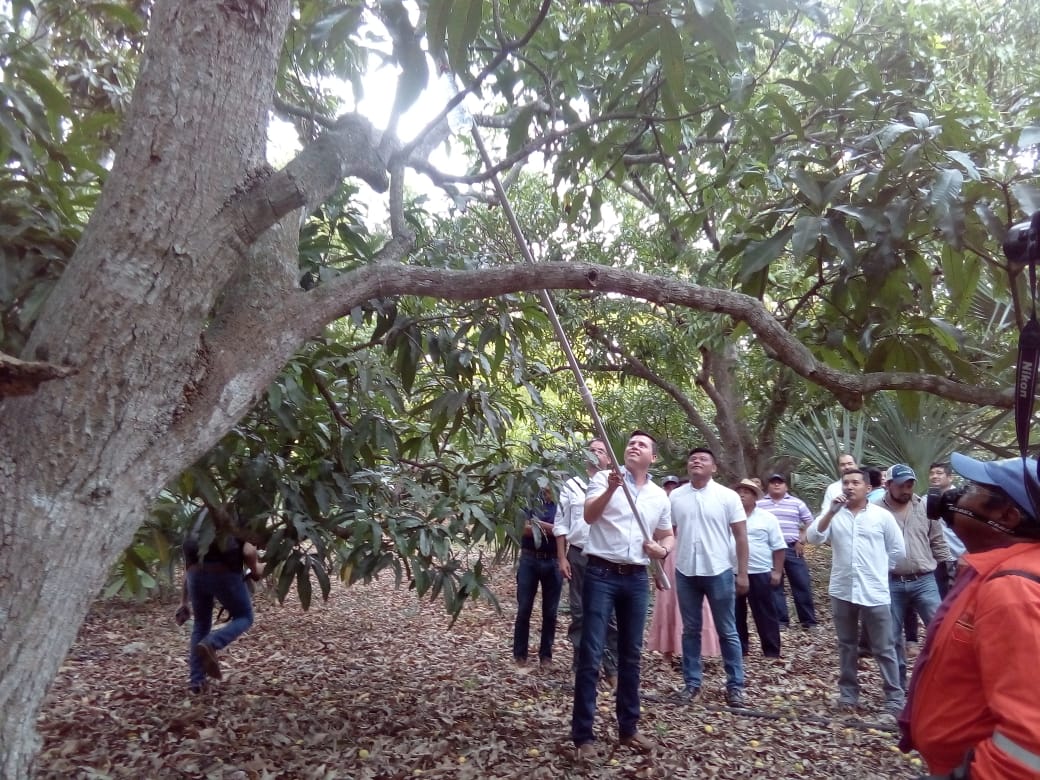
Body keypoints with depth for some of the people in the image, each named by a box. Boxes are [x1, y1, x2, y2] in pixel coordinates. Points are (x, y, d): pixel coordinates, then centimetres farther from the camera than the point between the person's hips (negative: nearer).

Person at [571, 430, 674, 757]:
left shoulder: (660, 496, 12)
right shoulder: (603, 478, -2)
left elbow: (668, 536, 20)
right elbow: (589, 516, -17)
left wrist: (663, 550, -3)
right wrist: (610, 489, -34)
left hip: (637, 578, 5)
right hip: (601, 574, -4)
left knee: (631, 654, 13)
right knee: (591, 653, -3)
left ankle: (628, 727, 27)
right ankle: (582, 734, 5)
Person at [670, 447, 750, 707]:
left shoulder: (728, 496, -5)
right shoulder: (675, 497, 2)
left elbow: (741, 536, -3)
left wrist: (742, 573, -6)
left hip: (719, 572, -2)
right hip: (685, 572, 2)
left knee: (727, 632, 9)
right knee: (690, 630, 11)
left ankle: (735, 685, 20)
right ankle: (691, 682, 22)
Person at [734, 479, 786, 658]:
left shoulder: (767, 518, -2)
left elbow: (779, 547, -1)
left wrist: (777, 571, -7)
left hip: (759, 573, -3)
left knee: (765, 614, 5)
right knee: (736, 614, 11)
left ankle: (772, 652, 15)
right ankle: (739, 649, 24)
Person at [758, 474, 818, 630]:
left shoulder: (797, 503, 6)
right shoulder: (759, 504, 6)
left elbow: (809, 523, 8)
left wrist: (802, 541, -2)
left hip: (793, 549, 0)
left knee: (802, 584, 1)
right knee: (774, 585, 5)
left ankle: (809, 620, 11)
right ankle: (780, 620, 13)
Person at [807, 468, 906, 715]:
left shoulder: (882, 515, -1)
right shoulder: (833, 515, 2)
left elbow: (897, 550, 6)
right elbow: (813, 538, -13)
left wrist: (879, 570, 6)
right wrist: (830, 512, -20)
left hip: (874, 593, -2)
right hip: (842, 591, 2)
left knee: (884, 649, 6)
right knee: (846, 646, 13)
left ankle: (894, 698, 17)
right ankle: (848, 694, 23)